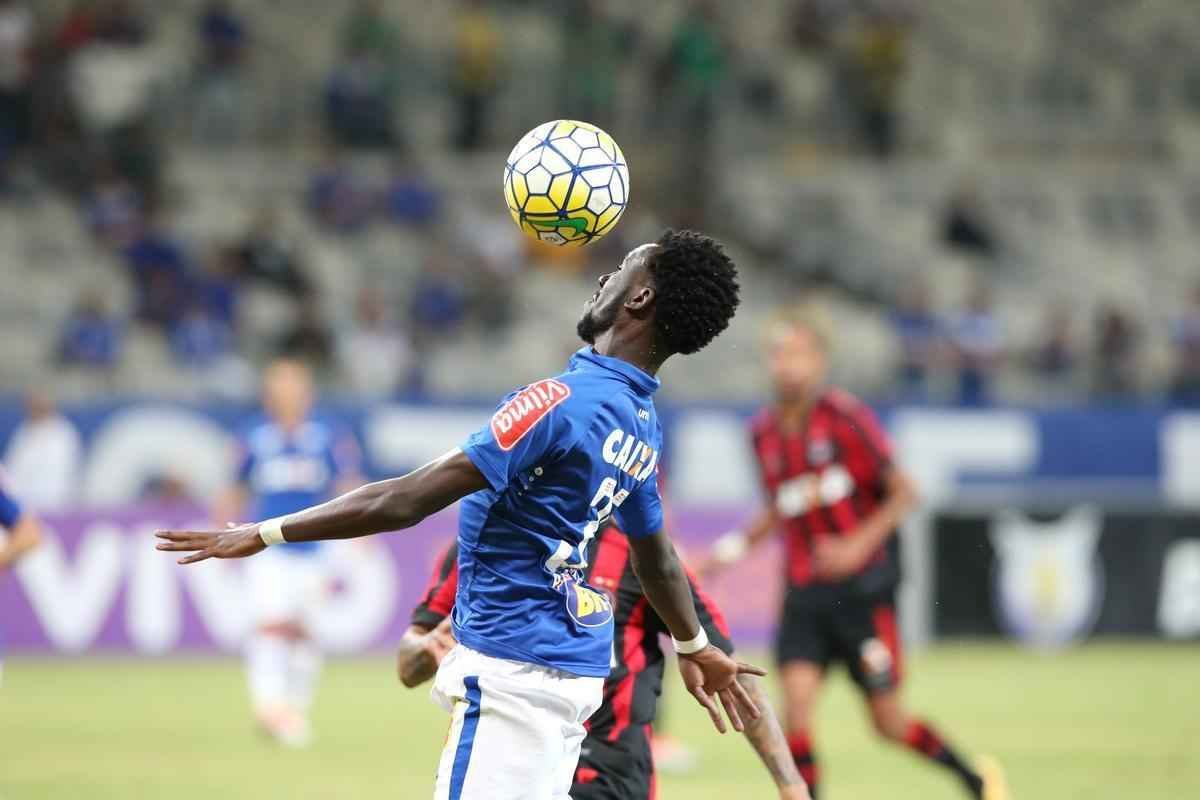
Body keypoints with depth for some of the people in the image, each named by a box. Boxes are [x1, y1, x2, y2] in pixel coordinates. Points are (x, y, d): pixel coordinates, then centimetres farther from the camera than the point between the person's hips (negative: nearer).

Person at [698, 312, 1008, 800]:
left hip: (860, 588, -4)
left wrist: (859, 544, -21)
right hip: (804, 593, 4)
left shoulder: (846, 417, -10)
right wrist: (730, 550, 8)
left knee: (889, 722, 1)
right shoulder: (764, 431, 5)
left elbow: (904, 493, -8)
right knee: (796, 700, -16)